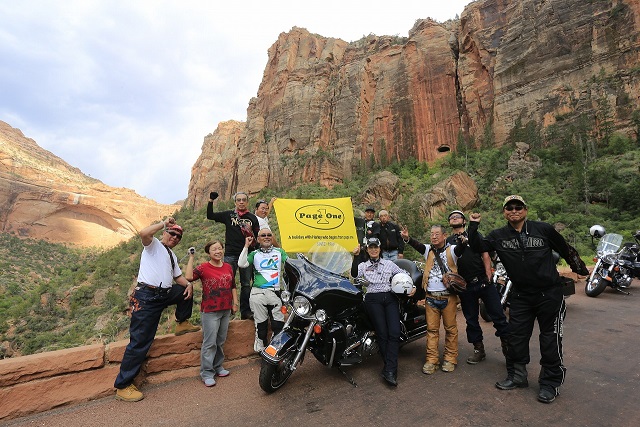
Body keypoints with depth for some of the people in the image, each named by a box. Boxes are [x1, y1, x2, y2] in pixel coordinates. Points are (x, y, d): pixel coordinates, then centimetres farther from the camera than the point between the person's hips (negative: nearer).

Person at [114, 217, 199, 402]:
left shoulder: (172, 255, 23)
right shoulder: (154, 245, -1)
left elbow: (178, 276, 24)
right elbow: (143, 233, -24)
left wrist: (188, 284, 4)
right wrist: (164, 223, -14)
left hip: (165, 295, 8)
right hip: (147, 297, -8)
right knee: (140, 342, -6)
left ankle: (182, 323, 25)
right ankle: (123, 386, 5)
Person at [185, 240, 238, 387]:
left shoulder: (228, 267, 6)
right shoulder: (204, 268, -9)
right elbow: (189, 276, -27)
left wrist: (235, 303, 9)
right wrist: (191, 257, -22)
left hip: (226, 310, 5)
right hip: (210, 310, -5)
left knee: (221, 341, 17)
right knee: (210, 343, 0)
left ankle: (218, 366, 32)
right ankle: (207, 373, 13)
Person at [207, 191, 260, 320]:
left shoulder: (252, 218, 7)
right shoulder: (228, 215, 7)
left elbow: (258, 237, 8)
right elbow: (210, 215, 6)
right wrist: (211, 201, -5)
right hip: (230, 255, -1)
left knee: (246, 284, 8)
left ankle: (246, 311, 16)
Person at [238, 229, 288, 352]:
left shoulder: (280, 252, 13)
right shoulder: (254, 254, 12)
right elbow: (241, 264, -3)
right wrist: (246, 246, -3)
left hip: (275, 292, 0)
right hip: (258, 293, 0)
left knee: (278, 324, -1)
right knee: (260, 323, 7)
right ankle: (261, 348, 20)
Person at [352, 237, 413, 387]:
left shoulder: (389, 264, 18)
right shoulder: (363, 266, 14)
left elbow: (405, 274, 19)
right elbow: (354, 274, -6)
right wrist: (355, 256, -13)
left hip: (390, 298, 2)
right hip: (373, 299, -2)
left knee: (394, 333, -14)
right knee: (382, 334, -10)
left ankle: (389, 370, -13)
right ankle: (391, 370, 0)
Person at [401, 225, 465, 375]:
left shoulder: (452, 250, 0)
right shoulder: (428, 250, 8)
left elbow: (461, 248, -21)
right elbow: (417, 245, -11)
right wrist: (407, 238, -32)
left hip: (448, 296, -2)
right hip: (431, 297, 3)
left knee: (450, 328, 8)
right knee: (432, 329, 6)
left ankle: (450, 358, 21)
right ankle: (431, 359, 13)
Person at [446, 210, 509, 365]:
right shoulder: (447, 241, 13)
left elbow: (485, 255, 2)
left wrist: (488, 275, -10)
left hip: (483, 281, -1)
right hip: (465, 286, 2)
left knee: (498, 315, -1)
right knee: (471, 320, 9)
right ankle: (479, 350, 21)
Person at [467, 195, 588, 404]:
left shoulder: (544, 229, -6)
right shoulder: (499, 236, -1)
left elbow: (565, 249, 6)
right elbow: (477, 246, -5)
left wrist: (580, 268, 16)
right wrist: (473, 225, -16)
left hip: (549, 294, -2)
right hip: (520, 295, 2)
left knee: (550, 339, 6)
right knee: (516, 336, 10)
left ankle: (550, 382, 23)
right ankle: (517, 376, 27)